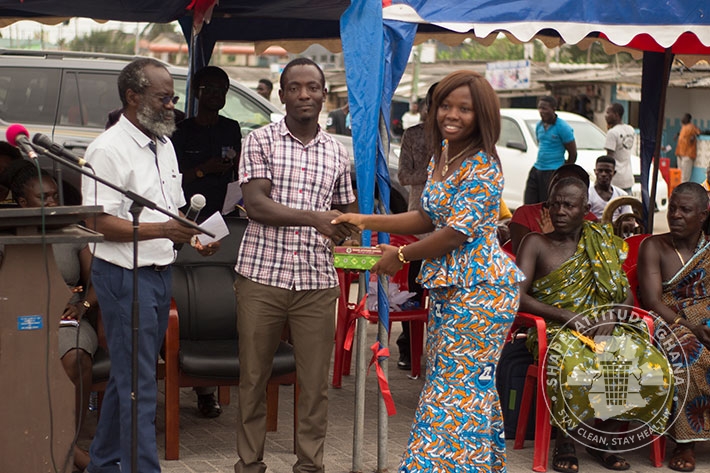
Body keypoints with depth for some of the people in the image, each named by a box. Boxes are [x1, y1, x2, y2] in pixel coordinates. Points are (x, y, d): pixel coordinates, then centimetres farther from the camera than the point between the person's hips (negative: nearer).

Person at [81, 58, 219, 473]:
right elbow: (98, 221, -20)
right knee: (138, 385, -7)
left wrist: (195, 237, 5)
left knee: (129, 376, 17)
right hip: (125, 276, -9)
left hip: (161, 273, 9)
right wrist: (160, 229, -28)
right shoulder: (109, 149, -14)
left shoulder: (164, 145, 14)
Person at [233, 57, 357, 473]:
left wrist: (342, 230, -1)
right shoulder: (260, 141, 2)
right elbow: (256, 205, -10)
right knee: (253, 377, 5)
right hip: (262, 276, -2)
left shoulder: (337, 153, 12)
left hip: (317, 282, 2)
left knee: (316, 382, 4)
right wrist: (313, 217, -22)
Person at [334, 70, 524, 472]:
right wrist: (367, 221, 13)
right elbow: (428, 219, 19)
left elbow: (458, 231, -19)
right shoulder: (441, 158, 12)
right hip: (447, 286, 9)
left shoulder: (483, 168, -16)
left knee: (459, 384, -5)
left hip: (480, 288, -9)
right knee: (471, 383, 12)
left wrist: (402, 254, -8)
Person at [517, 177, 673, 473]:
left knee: (653, 365, -23)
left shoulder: (602, 243, 16)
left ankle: (602, 437, -6)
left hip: (603, 328, 4)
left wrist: (612, 316, -10)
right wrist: (568, 317, -17)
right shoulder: (536, 244, 5)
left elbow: (627, 294, 13)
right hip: (556, 330, -4)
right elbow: (518, 296, -6)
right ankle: (565, 441, -15)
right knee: (575, 368, -38)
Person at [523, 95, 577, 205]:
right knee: (529, 204, 1)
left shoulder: (563, 127, -10)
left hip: (553, 172, -7)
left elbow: (573, 153, -6)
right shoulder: (539, 125, 11)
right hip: (537, 169, 7)